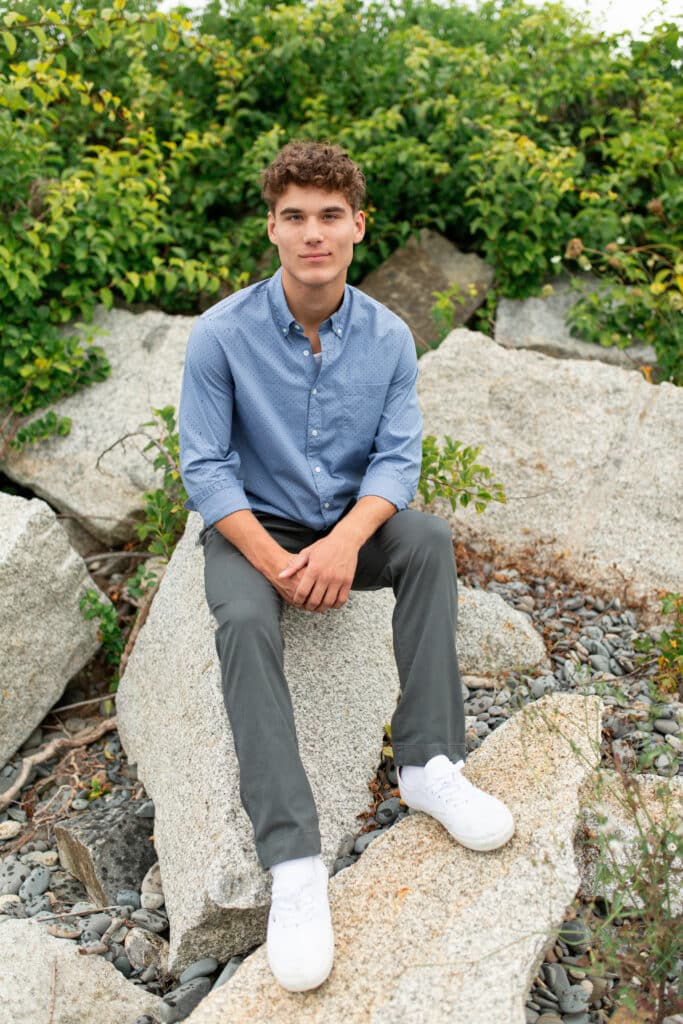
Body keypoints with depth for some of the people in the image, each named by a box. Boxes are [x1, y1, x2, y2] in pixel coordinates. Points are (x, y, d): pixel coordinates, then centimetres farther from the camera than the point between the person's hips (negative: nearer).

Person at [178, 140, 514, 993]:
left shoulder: (389, 338, -5)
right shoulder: (222, 333, -13)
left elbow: (397, 458, -8)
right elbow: (205, 467, -12)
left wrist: (345, 540, -27)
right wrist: (275, 561, -22)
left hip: (349, 525, 3)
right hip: (253, 527, -2)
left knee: (430, 539, -27)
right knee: (244, 620, -33)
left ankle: (428, 763, -22)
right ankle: (292, 863, -34)